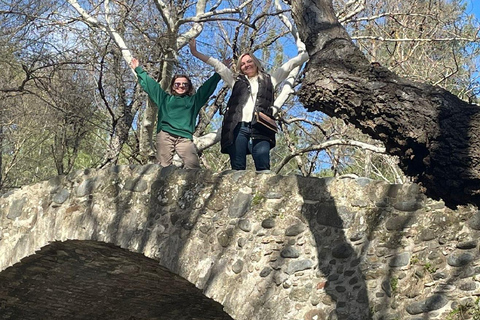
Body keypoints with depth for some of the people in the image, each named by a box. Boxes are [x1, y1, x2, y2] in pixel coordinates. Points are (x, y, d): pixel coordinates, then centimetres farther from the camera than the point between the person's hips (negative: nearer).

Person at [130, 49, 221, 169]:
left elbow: (208, 86, 27)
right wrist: (138, 69, 37)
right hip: (165, 135, 0)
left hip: (185, 137, 0)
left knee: (193, 166, -22)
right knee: (163, 167, -14)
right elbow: (149, 84, 32)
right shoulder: (165, 98, 26)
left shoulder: (194, 100, 25)